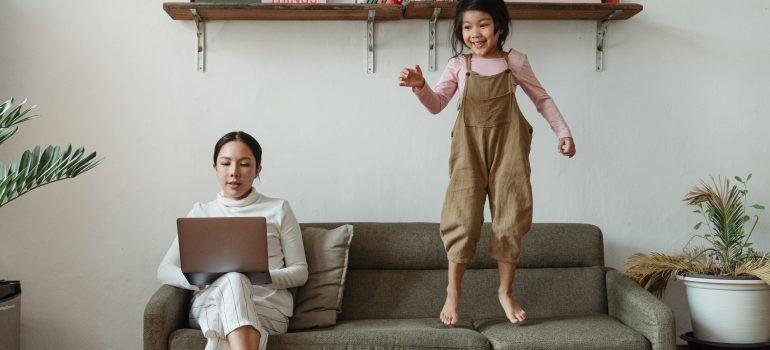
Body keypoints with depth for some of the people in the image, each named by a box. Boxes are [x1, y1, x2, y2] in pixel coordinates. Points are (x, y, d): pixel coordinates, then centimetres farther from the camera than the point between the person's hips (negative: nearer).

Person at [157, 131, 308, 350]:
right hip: (208, 304, 1)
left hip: (269, 305, -1)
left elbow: (300, 272, 10)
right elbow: (165, 271, 12)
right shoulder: (201, 212, 19)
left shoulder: (278, 210, 14)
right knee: (233, 280, -37)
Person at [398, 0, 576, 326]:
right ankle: (452, 291, 11)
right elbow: (436, 104, 3)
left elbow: (542, 99, 11)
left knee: (510, 219, 4)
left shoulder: (515, 61, 3)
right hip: (469, 147, 0)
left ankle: (506, 291, 20)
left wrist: (563, 132, 5)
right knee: (463, 219, -5)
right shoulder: (458, 65, 3)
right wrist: (420, 86, -16)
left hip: (508, 146, 1)